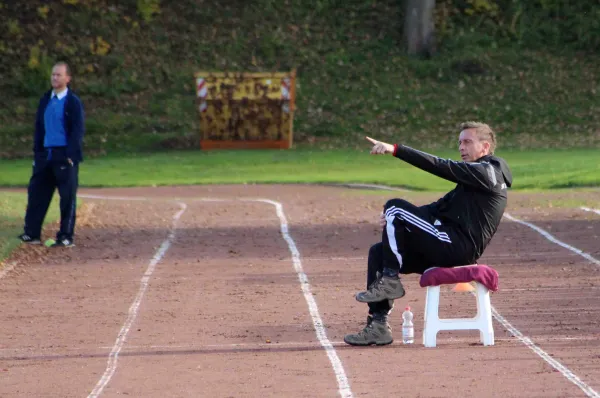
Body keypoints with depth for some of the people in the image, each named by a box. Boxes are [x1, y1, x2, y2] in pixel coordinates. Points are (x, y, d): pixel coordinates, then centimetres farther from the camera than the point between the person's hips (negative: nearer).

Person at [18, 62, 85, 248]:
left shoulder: (73, 102, -5)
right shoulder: (45, 100, 12)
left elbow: (77, 131, -9)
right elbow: (39, 127, 16)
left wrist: (70, 156, -16)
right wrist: (37, 152, 9)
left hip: (65, 156, -6)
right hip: (45, 154, 6)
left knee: (68, 197, -2)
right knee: (36, 193, 4)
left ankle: (66, 237, 2)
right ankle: (31, 234, 8)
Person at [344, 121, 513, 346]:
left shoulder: (486, 171, -7)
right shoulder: (476, 174, 23)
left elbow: (439, 166, -18)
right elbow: (440, 206, 18)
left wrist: (395, 150, -22)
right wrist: (396, 220, 4)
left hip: (455, 248, -10)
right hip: (453, 250, 10)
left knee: (394, 207, -15)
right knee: (378, 252, 9)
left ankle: (389, 282, -10)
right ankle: (378, 327, 2)